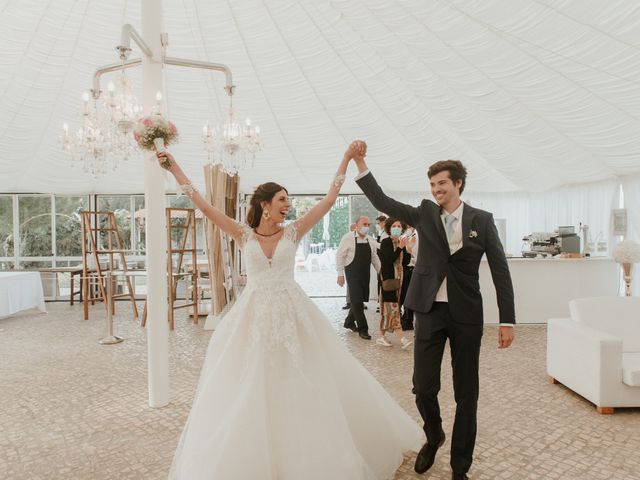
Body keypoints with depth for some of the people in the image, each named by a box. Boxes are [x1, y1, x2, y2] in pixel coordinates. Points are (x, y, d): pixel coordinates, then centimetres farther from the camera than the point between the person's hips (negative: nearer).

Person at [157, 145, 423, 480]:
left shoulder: (293, 232, 1)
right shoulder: (243, 234, 0)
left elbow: (329, 200, 0)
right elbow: (203, 206, -2)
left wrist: (346, 160, -1)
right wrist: (173, 168, -4)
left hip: (292, 315, 1)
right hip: (253, 317, 0)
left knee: (300, 387, 8)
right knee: (249, 393, 7)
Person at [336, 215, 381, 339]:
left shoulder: (371, 240, 8)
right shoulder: (348, 238, -7)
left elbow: (375, 257, 13)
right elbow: (340, 255, -7)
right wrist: (340, 273, -12)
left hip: (365, 273, 6)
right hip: (352, 273, -5)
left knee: (361, 300, 11)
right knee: (356, 300, -5)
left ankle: (349, 322, 32)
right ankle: (362, 329, 4)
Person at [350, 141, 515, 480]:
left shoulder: (481, 220, 1)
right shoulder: (424, 215, 5)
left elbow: (500, 270, 1)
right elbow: (382, 202, -1)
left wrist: (507, 320, -3)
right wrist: (360, 162, -9)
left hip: (466, 315, -1)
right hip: (430, 312, 1)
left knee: (466, 394, 9)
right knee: (423, 388, 3)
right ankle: (433, 436, 36)